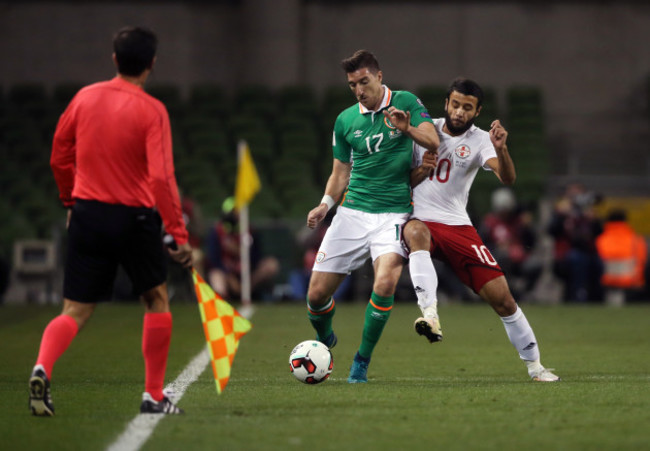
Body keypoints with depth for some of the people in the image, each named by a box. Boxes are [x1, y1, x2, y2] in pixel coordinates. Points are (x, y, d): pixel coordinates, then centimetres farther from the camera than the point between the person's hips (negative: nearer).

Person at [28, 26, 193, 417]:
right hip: (135, 217, -3)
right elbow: (161, 177, -17)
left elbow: (60, 157, 12)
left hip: (87, 213, 4)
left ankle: (42, 367, -24)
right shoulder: (152, 111, -10)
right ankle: (154, 395, 18)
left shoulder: (85, 98, 4)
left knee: (76, 311, 5)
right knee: (157, 299, 17)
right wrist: (179, 233, -15)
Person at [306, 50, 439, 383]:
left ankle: (362, 362, -9)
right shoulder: (346, 120, 8)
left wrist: (408, 129, -27)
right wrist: (325, 204, -1)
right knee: (317, 294, -2)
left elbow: (434, 142, -8)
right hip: (352, 213, 3)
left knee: (385, 284, -27)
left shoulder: (406, 102, 1)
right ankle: (324, 340, 32)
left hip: (393, 214, -3)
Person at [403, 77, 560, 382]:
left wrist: (501, 148, -36)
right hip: (419, 220, -1)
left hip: (457, 227, 1)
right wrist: (421, 171, -11)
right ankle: (430, 315, -52)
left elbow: (508, 178, -17)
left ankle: (534, 365, 13)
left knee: (502, 298, -4)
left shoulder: (479, 141, 1)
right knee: (416, 231, -41)